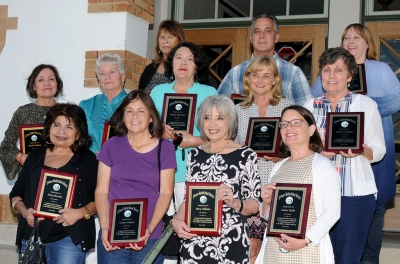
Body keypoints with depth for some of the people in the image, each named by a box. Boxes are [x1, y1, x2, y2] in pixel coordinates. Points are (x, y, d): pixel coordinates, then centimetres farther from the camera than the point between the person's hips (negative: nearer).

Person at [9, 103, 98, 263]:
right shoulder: (35, 157, 13)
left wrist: (80, 213, -17)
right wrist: (24, 211, -4)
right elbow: (16, 193, 16)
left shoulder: (87, 159, 4)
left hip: (70, 238, -3)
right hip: (32, 236, 3)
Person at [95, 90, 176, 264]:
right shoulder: (111, 146, 5)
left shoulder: (165, 148, 3)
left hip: (149, 238, 0)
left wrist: (149, 230, -14)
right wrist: (105, 228, -11)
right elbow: (101, 192, 3)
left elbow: (166, 193, -1)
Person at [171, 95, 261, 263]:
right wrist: (177, 220, -5)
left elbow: (255, 205, -4)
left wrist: (234, 203, -23)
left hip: (230, 245, -3)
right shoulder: (195, 154, 7)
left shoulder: (246, 156, -6)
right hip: (194, 243, 4)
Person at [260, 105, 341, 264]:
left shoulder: (322, 165, -6)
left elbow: (332, 211, -12)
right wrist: (266, 203, -2)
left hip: (307, 250, -5)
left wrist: (305, 240, -19)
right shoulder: (278, 168, 12)